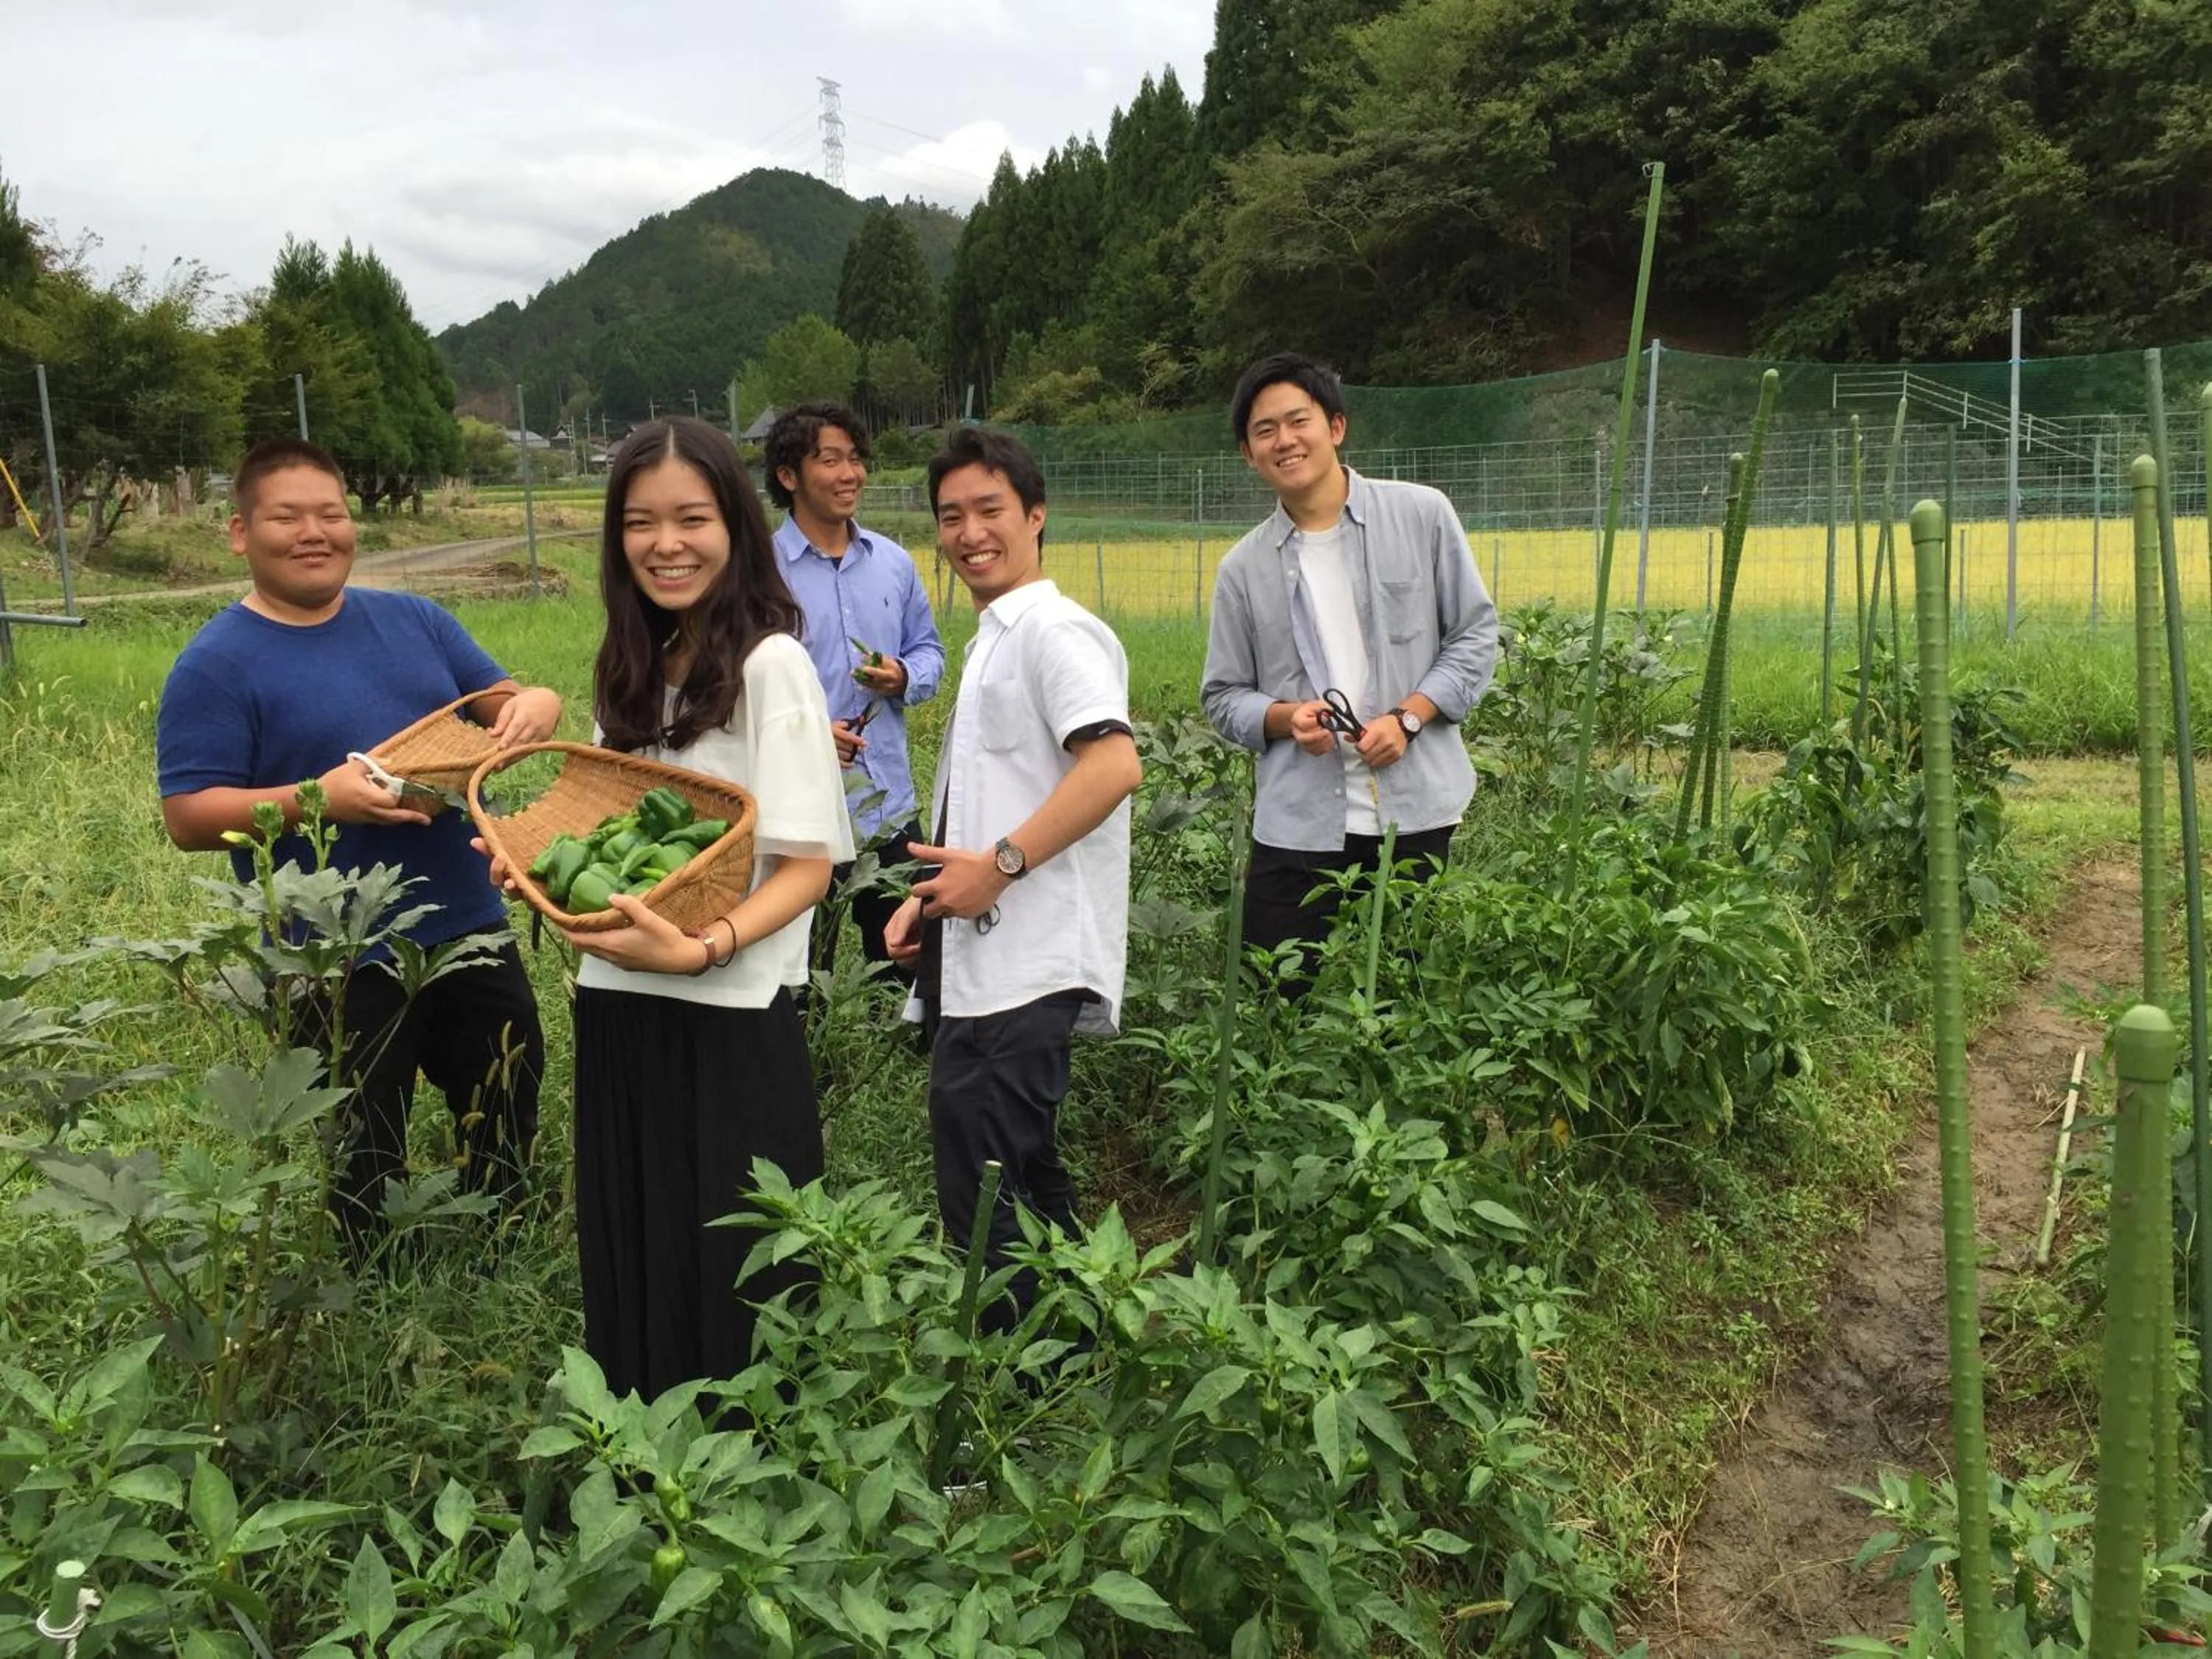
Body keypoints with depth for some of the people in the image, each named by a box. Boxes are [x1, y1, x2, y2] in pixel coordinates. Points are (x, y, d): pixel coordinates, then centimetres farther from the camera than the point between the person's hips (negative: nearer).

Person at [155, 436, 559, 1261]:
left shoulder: (414, 620, 6)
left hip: (471, 929, 6)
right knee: (367, 1164, 12)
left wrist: (532, 705, -16)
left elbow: (502, 700, 9)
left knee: (508, 1117, 21)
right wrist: (315, 799, -29)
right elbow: (188, 817, -13)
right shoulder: (216, 665, -10)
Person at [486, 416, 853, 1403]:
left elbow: (806, 866, -14)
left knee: (731, 1290, 4)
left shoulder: (769, 664, -11)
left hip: (728, 1018, -7)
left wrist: (701, 947, -29)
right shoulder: (634, 668, 10)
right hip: (618, 1010, 7)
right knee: (631, 1272, 16)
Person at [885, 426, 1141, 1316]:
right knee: (1026, 1182, 18)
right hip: (985, 967, 11)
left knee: (982, 1205, -8)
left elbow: (1114, 765, -25)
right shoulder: (993, 641, 20)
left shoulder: (1053, 629, -10)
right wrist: (932, 896, 13)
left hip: (1020, 970, -11)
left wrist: (1000, 865, -22)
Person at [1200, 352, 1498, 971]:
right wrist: (1286, 716, -14)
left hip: (1415, 808, 0)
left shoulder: (1422, 515, 1)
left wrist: (1408, 717, -11)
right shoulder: (1243, 568, 4)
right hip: (1298, 821, 1)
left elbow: (1475, 635, 4)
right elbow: (1224, 697, 8)